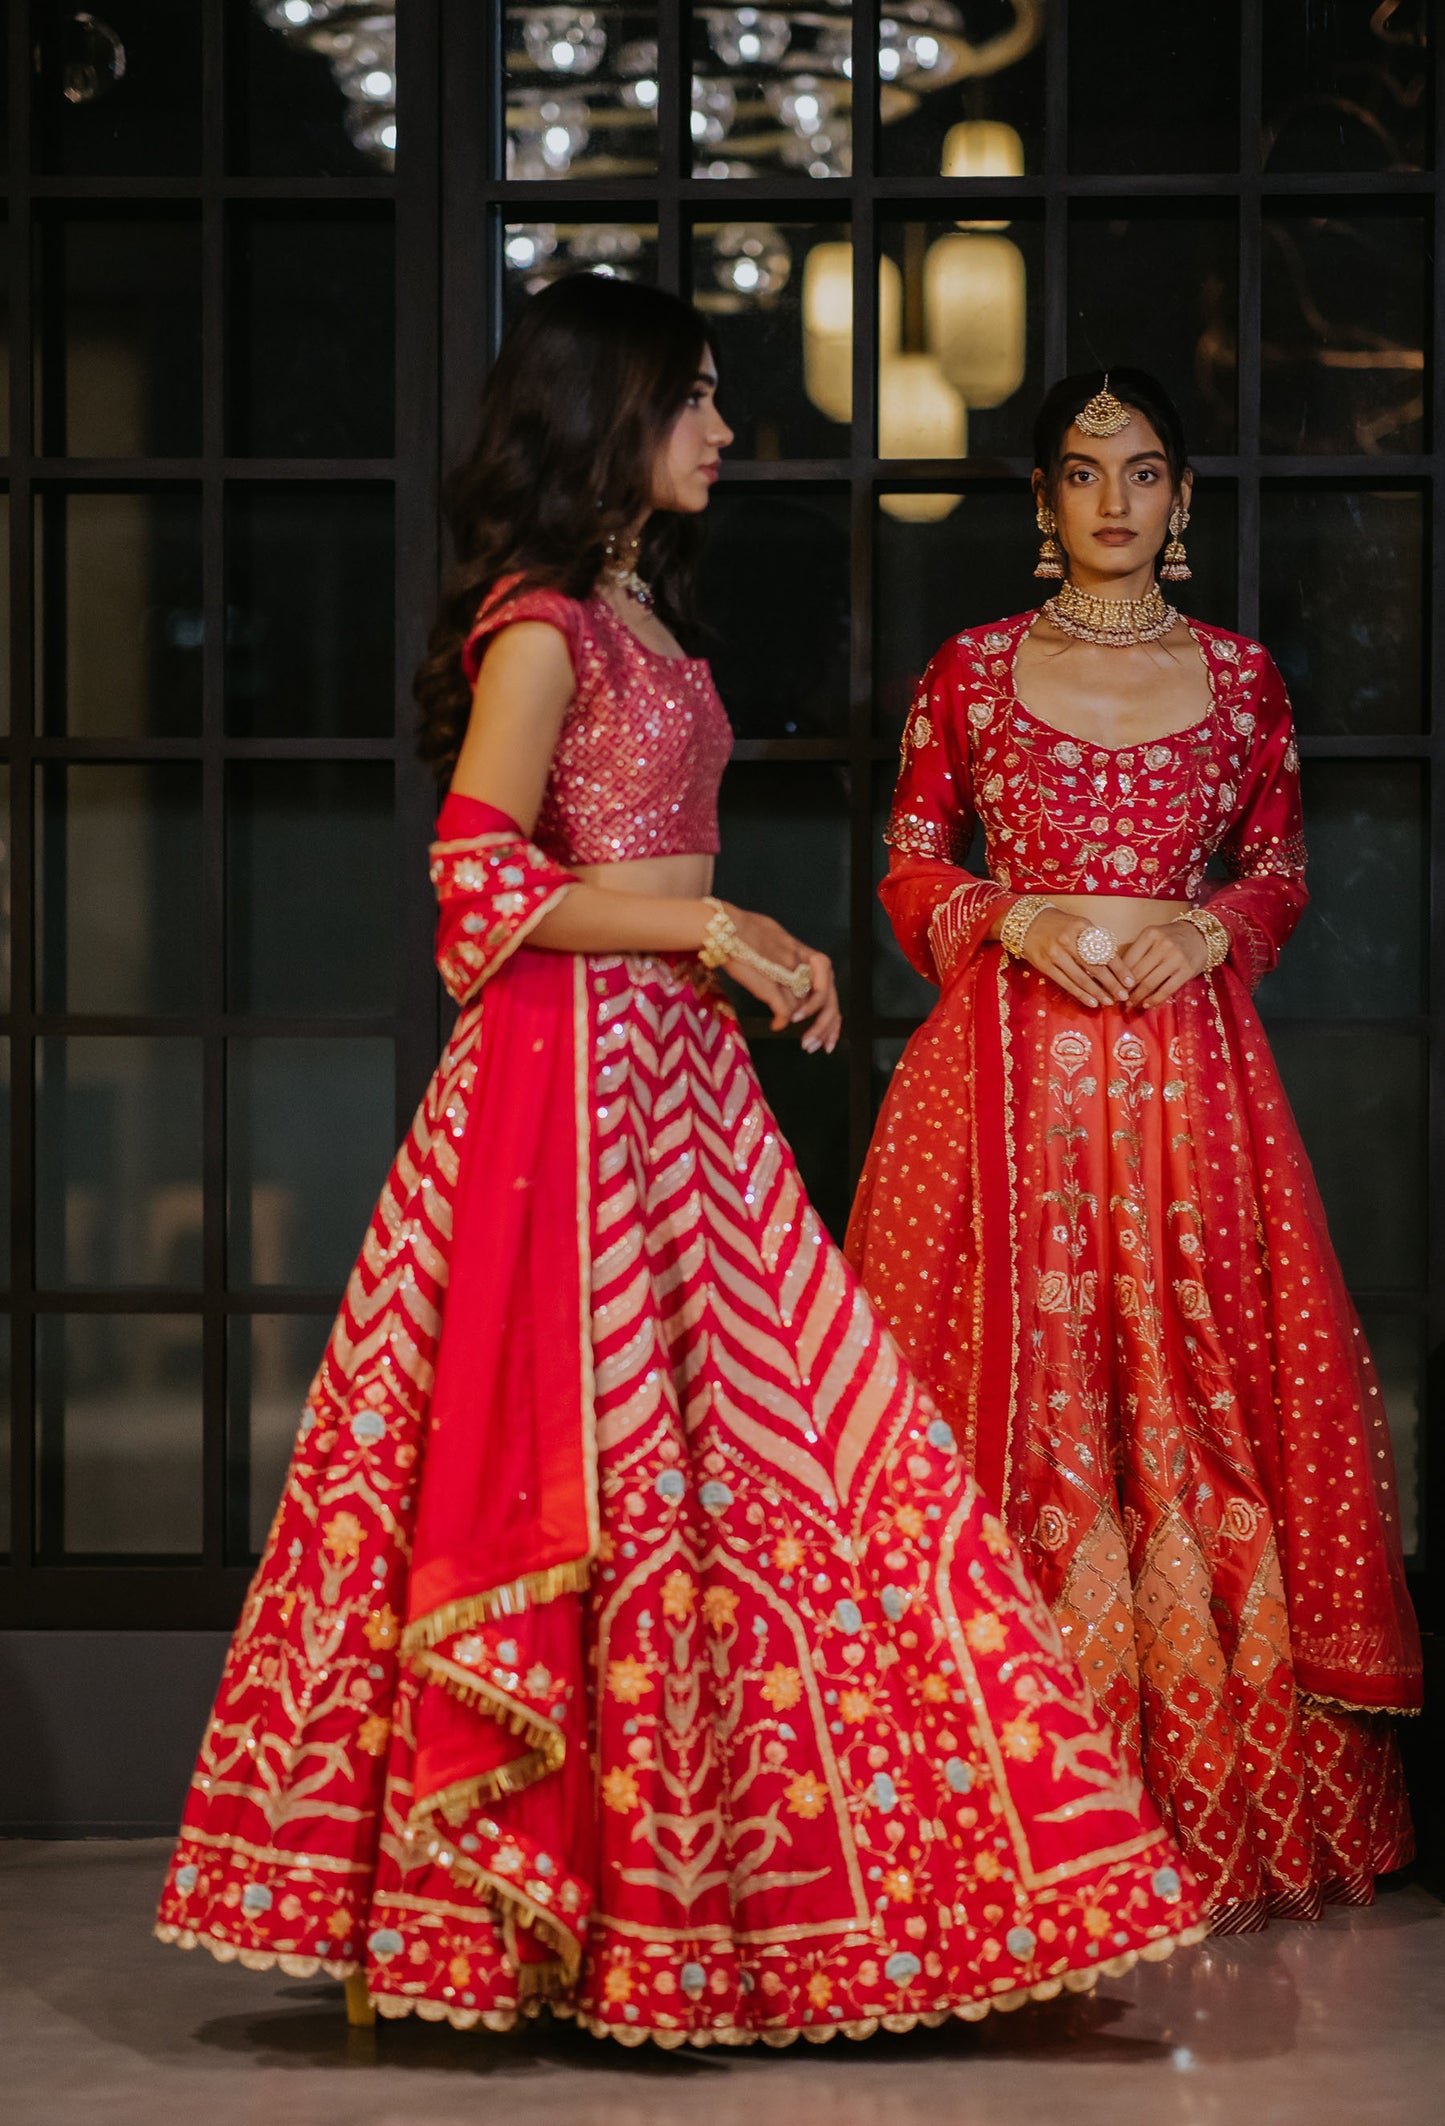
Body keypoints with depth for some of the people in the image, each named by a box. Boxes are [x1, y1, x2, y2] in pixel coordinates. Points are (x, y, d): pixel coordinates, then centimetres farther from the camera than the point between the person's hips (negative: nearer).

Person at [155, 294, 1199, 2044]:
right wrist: (705, 932, -14)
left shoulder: (630, 614, 17)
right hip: (573, 1073, -9)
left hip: (671, 1063, 9)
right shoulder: (539, 627, -11)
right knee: (591, 1459, -5)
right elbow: (481, 879, -18)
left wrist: (749, 945, 10)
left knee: (731, 1452, 6)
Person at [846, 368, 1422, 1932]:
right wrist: (1015, 920, -9)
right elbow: (909, 874, 8)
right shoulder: (970, 671, 6)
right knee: (1016, 1387, -4)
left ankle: (1212, 1787, 5)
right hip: (1008, 1069, -1)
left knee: (1197, 1387, -2)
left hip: (1185, 1072, 1)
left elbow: (1280, 872, 13)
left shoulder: (1240, 676, 10)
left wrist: (1205, 929, -6)